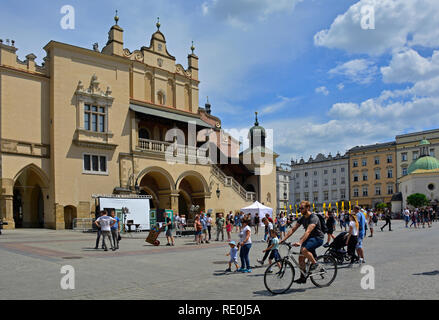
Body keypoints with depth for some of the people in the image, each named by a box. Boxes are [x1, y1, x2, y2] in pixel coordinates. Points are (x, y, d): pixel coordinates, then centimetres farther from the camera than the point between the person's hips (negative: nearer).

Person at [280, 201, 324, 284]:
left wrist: (300, 242, -46)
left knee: (304, 250, -32)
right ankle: (303, 277, 14)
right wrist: (284, 239, -8)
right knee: (301, 258, 1)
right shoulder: (302, 218, 4)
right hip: (309, 238, 8)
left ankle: (314, 263, -7)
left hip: (317, 238, -8)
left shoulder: (313, 218, -22)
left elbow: (308, 231, -35)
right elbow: (293, 229, 2)